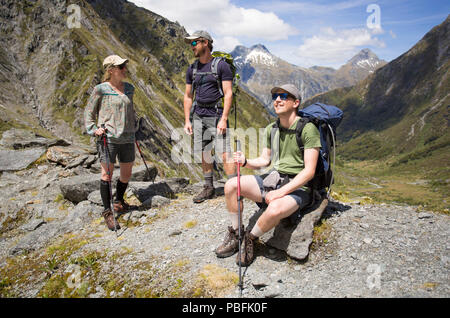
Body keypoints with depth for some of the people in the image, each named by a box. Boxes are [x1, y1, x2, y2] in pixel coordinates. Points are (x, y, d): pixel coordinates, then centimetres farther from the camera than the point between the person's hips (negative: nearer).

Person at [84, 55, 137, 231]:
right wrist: (94, 129, -8)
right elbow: (89, 111, 4)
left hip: (127, 138, 5)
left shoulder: (129, 89, 11)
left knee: (126, 174, 11)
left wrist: (133, 127, 22)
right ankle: (107, 212, 9)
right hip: (108, 138, -5)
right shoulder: (101, 89, -4)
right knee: (107, 173, -3)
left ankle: (119, 201, 35)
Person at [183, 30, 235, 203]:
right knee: (204, 154, 9)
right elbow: (188, 96, 15)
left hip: (217, 114, -5)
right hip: (198, 116, 6)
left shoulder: (221, 65, -4)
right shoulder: (192, 69, 13)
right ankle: (208, 188, 21)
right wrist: (187, 120, 8)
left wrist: (223, 119, -17)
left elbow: (228, 93, -9)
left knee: (224, 153, -10)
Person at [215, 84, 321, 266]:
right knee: (231, 185, -10)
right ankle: (236, 234, 5)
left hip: (297, 187, -6)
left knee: (275, 209, -37)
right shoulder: (271, 129, 9)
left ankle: (250, 239, -5)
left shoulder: (308, 129, -12)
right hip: (272, 179, 7)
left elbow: (309, 171, -16)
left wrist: (281, 192, -23)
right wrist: (245, 162, -4)